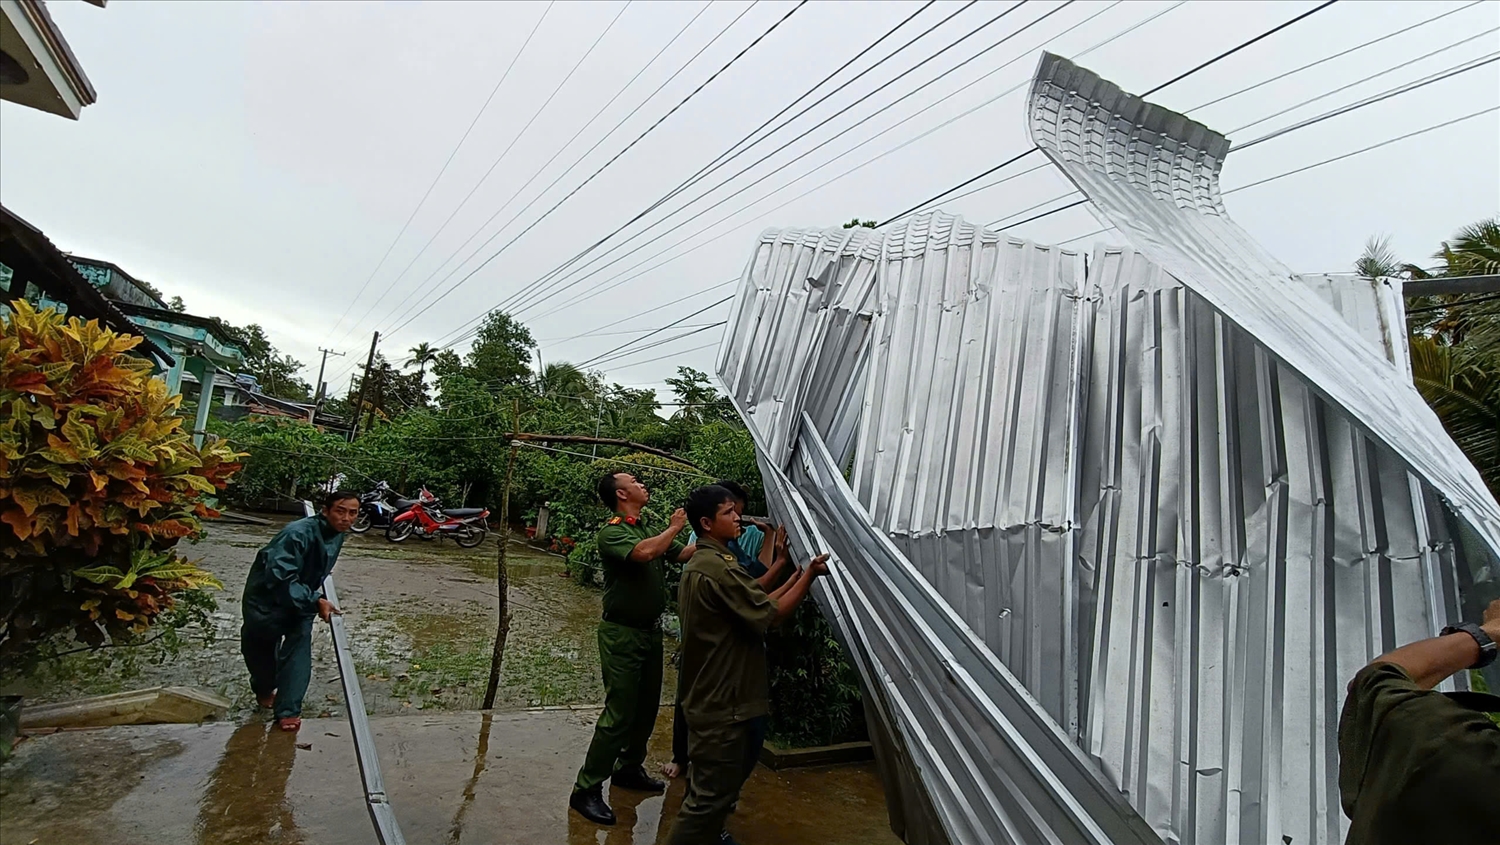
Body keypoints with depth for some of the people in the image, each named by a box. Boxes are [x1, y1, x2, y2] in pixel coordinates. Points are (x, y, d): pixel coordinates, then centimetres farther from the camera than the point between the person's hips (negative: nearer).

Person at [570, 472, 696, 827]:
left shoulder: (649, 530, 9)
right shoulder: (612, 532, -16)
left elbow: (684, 554, 5)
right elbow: (644, 552, -35)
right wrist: (674, 528, -21)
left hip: (650, 630, 8)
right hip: (623, 634, -8)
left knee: (647, 707, 18)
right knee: (619, 713, -5)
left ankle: (629, 769, 35)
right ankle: (586, 789, 8)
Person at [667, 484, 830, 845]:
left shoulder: (703, 563, 10)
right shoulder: (719, 567, -24)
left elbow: (756, 602, 9)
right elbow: (770, 613, -21)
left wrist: (798, 575, 5)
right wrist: (809, 575, -14)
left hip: (711, 694, 11)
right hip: (722, 701, -11)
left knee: (710, 784, 27)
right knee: (713, 791, 2)